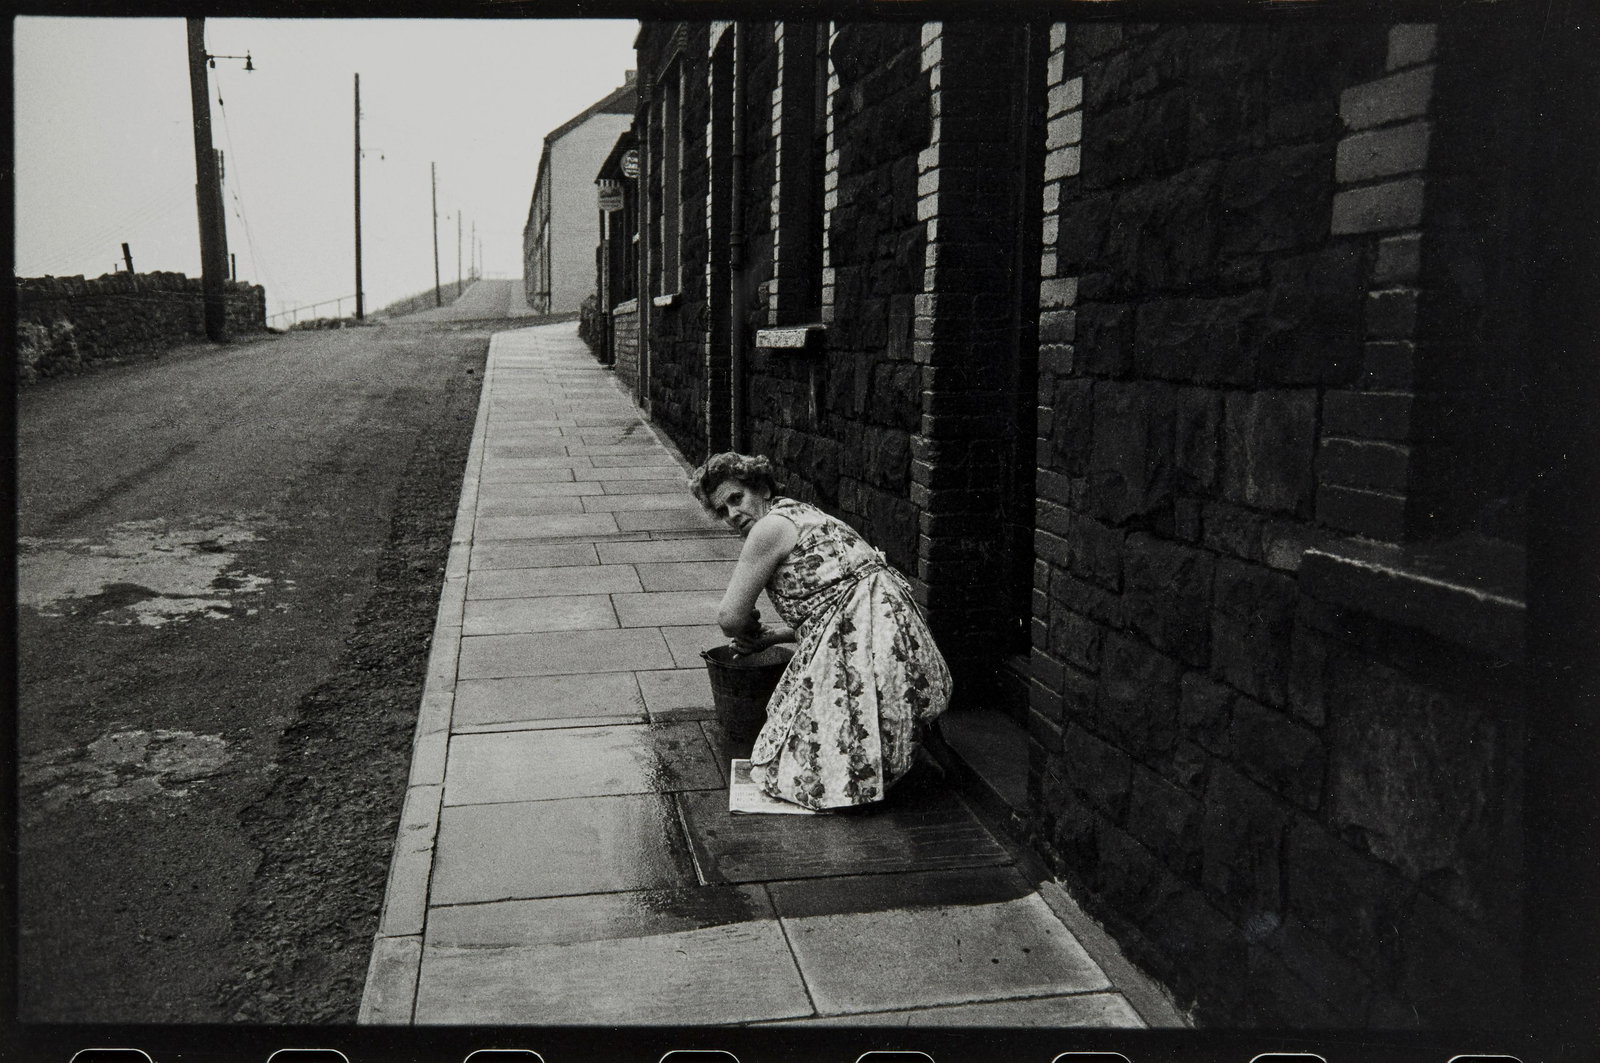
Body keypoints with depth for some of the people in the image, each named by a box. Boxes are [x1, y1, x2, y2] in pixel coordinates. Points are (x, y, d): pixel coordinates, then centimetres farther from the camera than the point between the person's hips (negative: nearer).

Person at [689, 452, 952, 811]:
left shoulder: (770, 528, -8)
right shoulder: (801, 515, 22)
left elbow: (729, 618, -4)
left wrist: (751, 630, 18)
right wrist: (768, 635, 17)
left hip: (863, 640, -10)